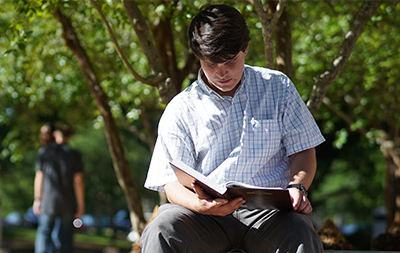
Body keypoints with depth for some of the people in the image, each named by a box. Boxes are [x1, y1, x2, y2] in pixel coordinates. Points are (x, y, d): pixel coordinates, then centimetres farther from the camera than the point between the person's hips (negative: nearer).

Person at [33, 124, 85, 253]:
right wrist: (81, 205, 0)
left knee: (44, 232, 5)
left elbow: (39, 177, 2)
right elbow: (78, 180, -4)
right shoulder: (74, 154, -1)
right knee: (65, 236, 6)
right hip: (68, 203, 0)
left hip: (48, 200, 0)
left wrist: (37, 199, 9)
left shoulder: (44, 152, 1)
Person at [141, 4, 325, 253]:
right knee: (161, 230, -31)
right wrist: (201, 205, -24)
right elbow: (173, 183, 1)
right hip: (209, 210, 0)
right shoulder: (180, 109, 7)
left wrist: (297, 187, -10)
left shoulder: (277, 87, 12)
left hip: (268, 207, 0)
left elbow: (303, 151, 13)